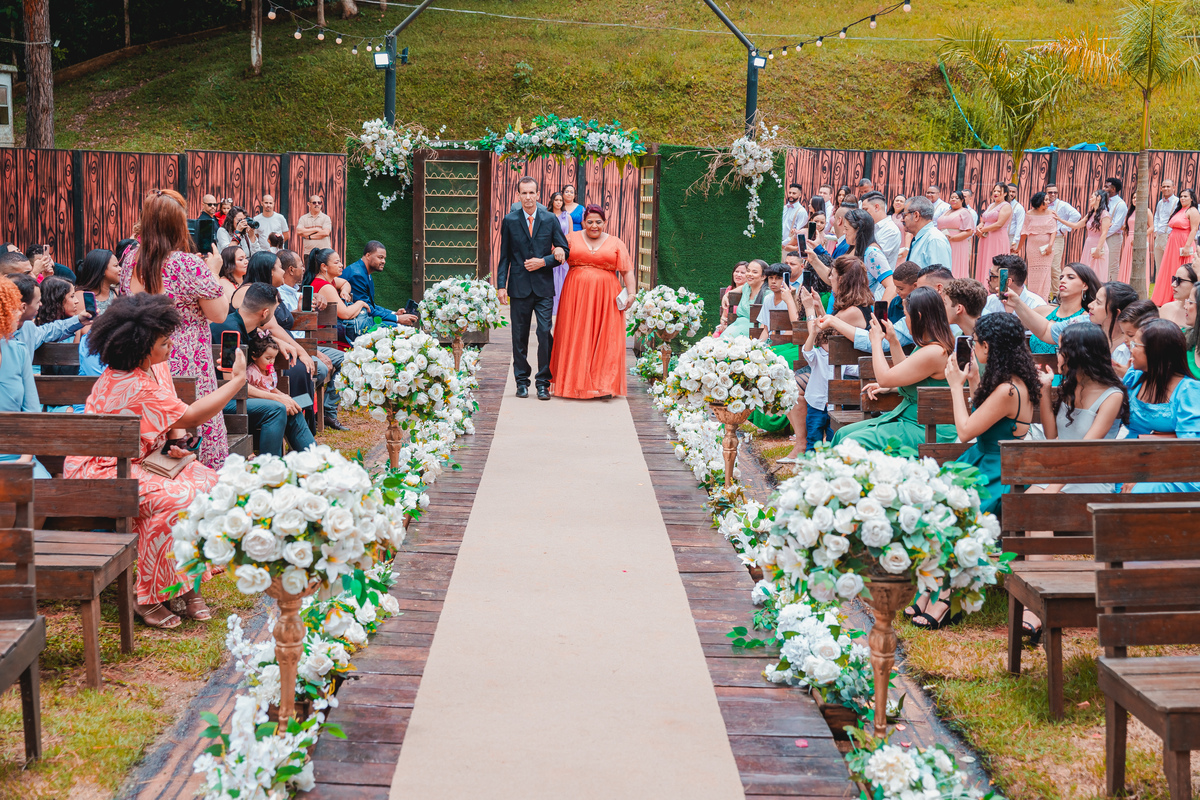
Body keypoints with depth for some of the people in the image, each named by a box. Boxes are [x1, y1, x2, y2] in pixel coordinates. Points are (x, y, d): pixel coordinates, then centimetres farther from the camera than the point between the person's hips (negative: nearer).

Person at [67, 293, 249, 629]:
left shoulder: (156, 367, 3)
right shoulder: (131, 387, -28)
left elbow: (174, 415, 16)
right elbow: (189, 415, -23)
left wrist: (176, 442, -7)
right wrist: (238, 380, -18)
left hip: (138, 461, 9)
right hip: (100, 472, -9)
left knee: (208, 483, -10)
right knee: (176, 499, -31)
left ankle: (188, 584, -4)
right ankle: (145, 597, -18)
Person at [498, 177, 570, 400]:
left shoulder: (550, 219, 4)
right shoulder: (509, 221, 5)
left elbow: (564, 251, 6)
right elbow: (505, 256, 6)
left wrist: (544, 262, -9)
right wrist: (501, 284, -1)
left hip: (544, 286, 0)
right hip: (519, 286, 0)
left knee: (545, 333, -6)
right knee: (519, 336, 6)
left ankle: (543, 382, 2)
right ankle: (522, 381, 16)